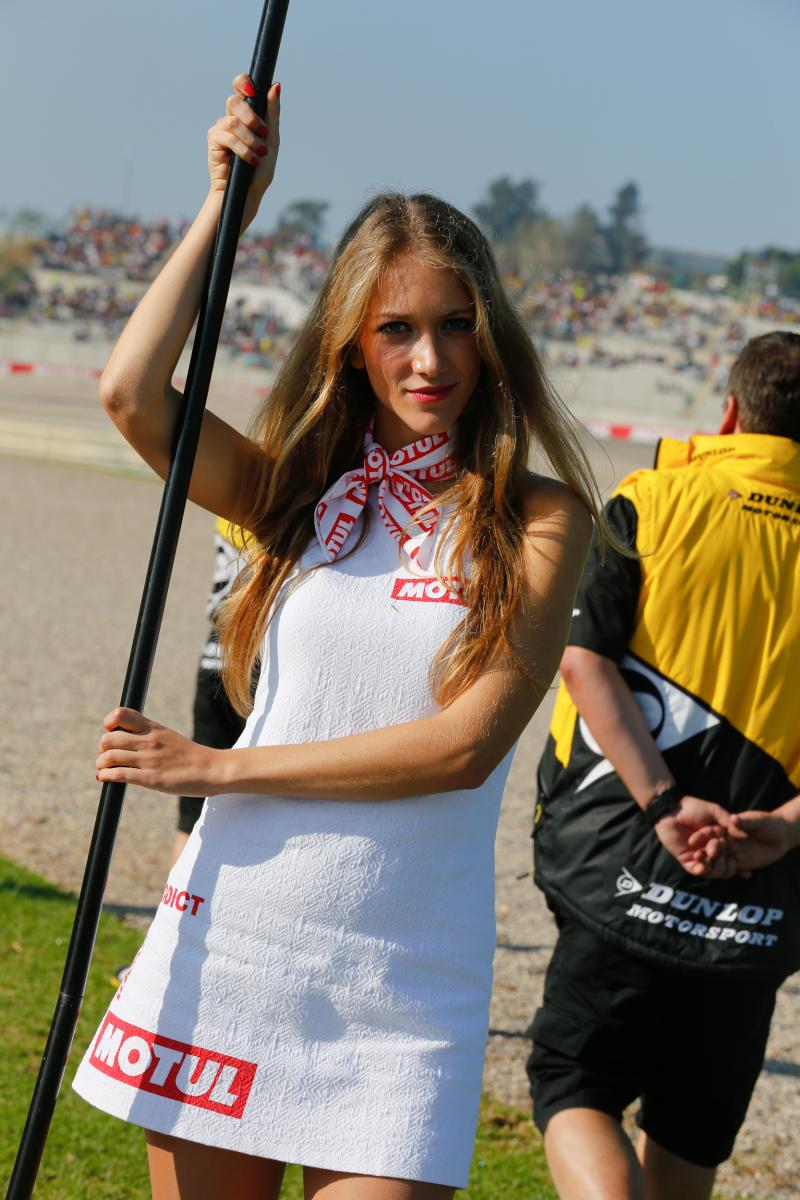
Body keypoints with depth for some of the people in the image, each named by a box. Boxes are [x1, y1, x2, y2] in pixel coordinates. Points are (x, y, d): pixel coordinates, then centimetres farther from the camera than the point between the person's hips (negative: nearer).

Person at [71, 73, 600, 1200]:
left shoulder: (541, 519, -2)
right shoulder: (299, 490, 7)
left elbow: (466, 743, -10)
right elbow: (133, 395, -7)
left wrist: (219, 768, -8)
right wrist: (227, 201, -1)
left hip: (404, 989, -2)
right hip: (229, 942, 2)